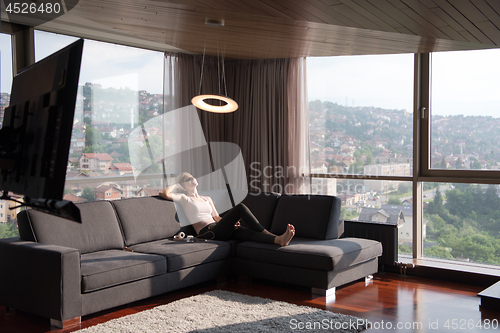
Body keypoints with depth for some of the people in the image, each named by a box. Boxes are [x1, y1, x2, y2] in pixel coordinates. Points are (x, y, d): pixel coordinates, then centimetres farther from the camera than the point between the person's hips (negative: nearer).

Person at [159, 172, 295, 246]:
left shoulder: (207, 199, 30)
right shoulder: (184, 199, 10)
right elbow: (164, 194, -6)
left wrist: (232, 221, 5)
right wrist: (176, 185, 15)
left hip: (218, 229, 6)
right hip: (207, 232, -6)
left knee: (249, 232, -26)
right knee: (240, 207, -22)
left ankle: (279, 239, -49)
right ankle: (268, 234, -24)